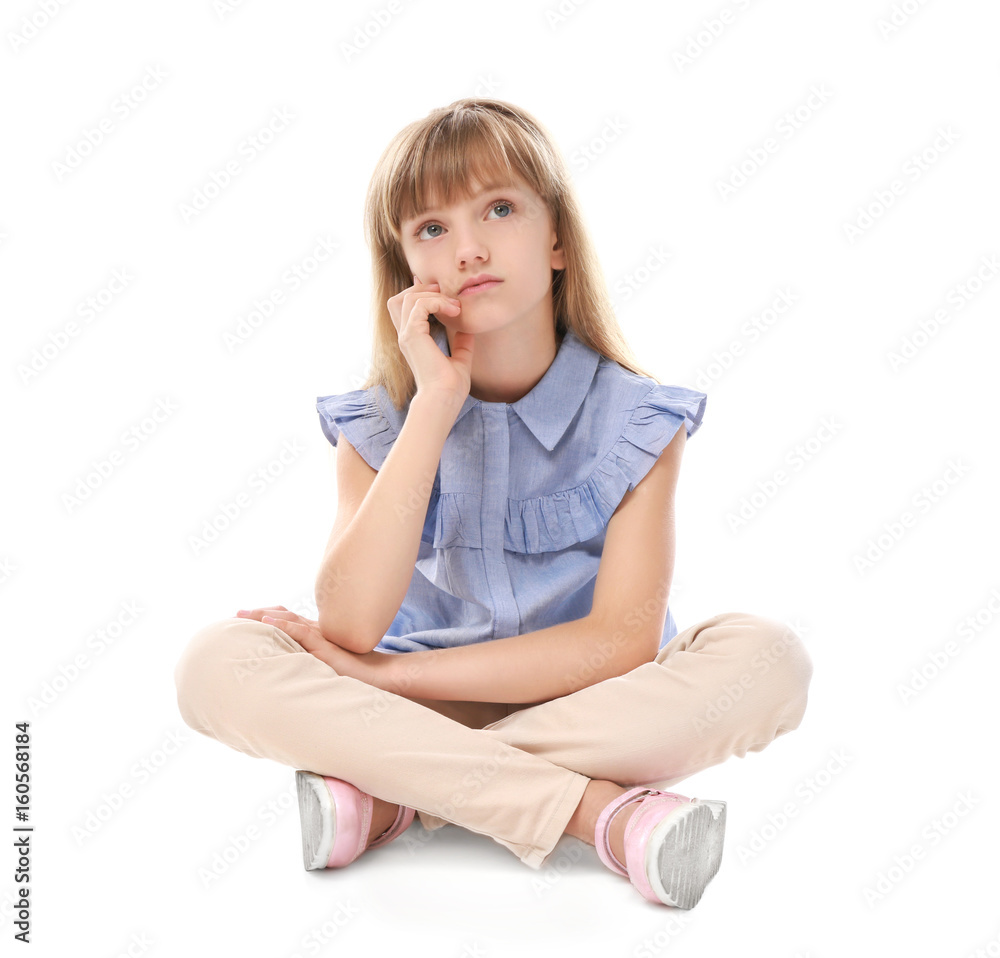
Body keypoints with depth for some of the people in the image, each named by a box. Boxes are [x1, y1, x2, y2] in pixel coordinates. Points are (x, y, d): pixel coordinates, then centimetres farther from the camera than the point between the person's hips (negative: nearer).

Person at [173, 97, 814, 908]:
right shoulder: (378, 425, -6)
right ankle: (599, 810, -27)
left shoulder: (634, 419, -9)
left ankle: (390, 794, -23)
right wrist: (436, 405, -24)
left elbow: (623, 642, -18)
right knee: (216, 663, -24)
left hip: (588, 712, 0)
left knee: (768, 658, -29)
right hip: (422, 713, 1)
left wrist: (392, 673, -19)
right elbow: (351, 628, -21)